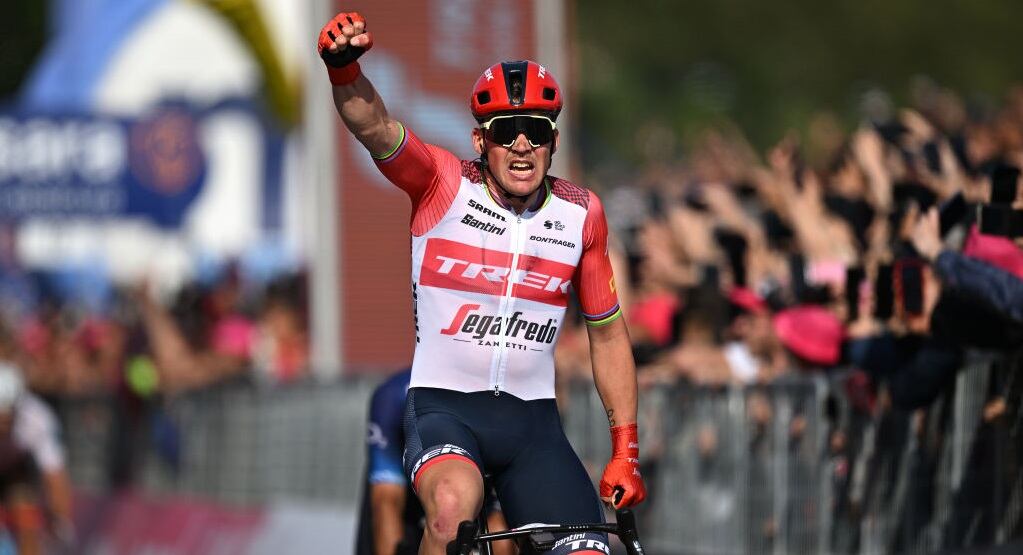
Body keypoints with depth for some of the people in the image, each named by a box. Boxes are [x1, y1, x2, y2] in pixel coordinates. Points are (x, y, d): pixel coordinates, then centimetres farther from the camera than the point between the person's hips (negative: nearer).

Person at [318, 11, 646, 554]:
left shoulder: (581, 215, 1)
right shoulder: (444, 185, -7)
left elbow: (607, 334, 12)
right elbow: (374, 127, -26)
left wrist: (626, 449, 9)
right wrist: (344, 69, -48)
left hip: (532, 420, 4)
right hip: (444, 407, -4)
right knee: (452, 507, -36)